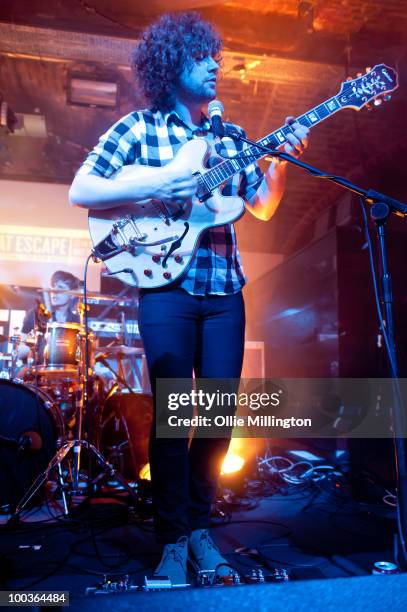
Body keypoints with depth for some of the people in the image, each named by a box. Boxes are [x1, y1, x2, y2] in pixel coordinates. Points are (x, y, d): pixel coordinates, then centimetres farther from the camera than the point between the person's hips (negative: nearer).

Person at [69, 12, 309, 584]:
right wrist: (150, 186, -13)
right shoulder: (139, 127, 6)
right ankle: (174, 541, 13)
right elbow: (80, 191, -2)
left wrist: (283, 160, 2)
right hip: (166, 284, -4)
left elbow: (264, 206, 18)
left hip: (224, 290, 4)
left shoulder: (229, 137, 17)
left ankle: (199, 525, 23)